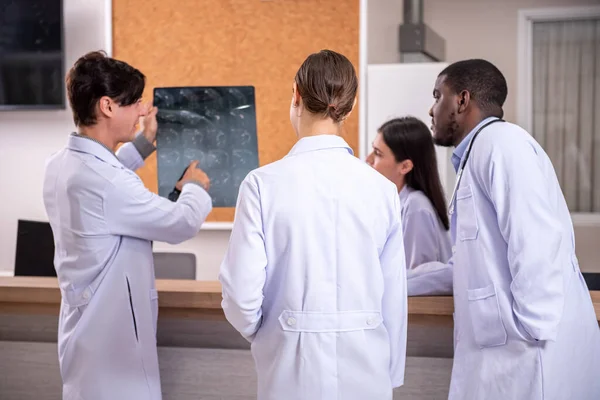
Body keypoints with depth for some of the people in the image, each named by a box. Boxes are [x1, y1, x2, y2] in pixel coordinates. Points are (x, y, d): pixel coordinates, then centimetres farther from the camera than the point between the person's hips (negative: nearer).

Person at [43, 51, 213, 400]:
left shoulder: (62, 165, 3)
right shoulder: (104, 181, -26)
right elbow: (183, 223, -16)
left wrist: (145, 143, 32)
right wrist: (195, 186, 5)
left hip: (88, 325, 10)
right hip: (111, 333, -10)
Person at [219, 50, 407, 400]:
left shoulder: (263, 183, -11)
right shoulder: (382, 188, -6)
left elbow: (242, 295, -12)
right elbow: (394, 298, -2)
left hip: (295, 370, -2)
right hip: (367, 371, 2)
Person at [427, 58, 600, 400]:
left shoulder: (502, 142, -9)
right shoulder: (477, 154, 20)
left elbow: (535, 241, -20)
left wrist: (532, 333, -20)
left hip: (532, 353, -9)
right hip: (505, 349, 9)